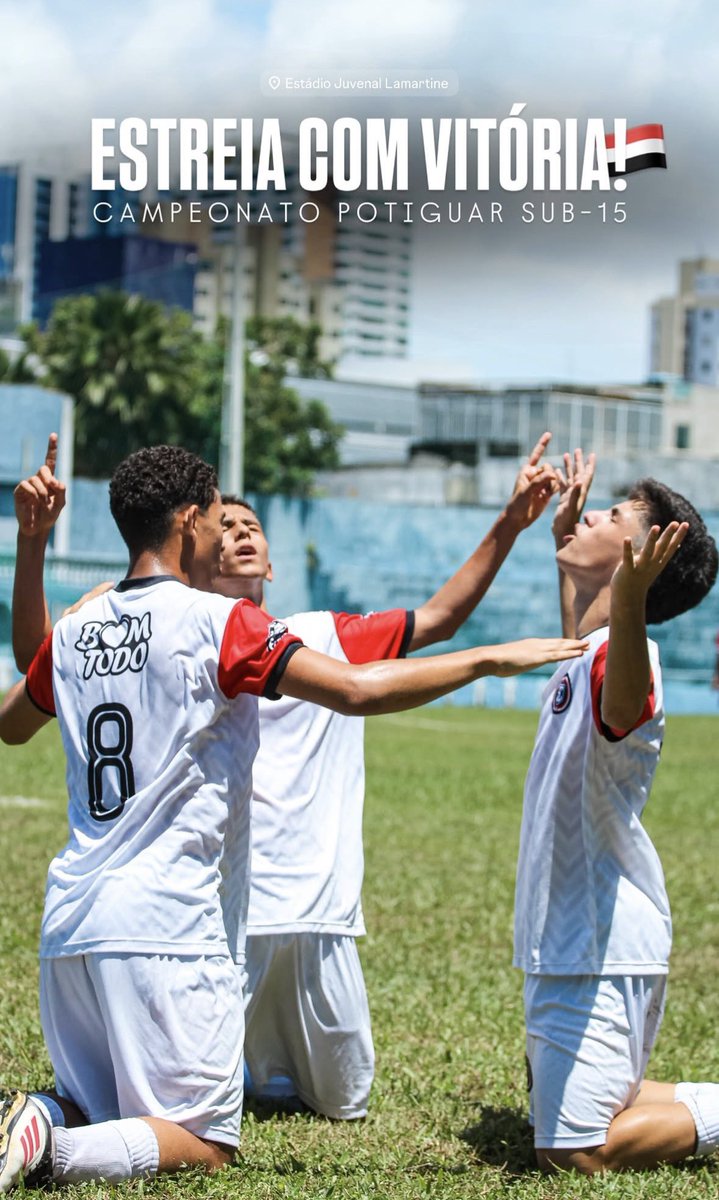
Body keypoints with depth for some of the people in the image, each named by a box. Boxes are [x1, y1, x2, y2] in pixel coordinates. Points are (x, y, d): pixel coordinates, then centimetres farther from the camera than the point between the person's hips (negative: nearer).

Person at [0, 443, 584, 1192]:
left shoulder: (73, 631, 11)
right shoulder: (217, 623, -8)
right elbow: (357, 689, -19)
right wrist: (491, 659, -9)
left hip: (70, 921, 7)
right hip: (164, 927, -7)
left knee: (96, 1118, 19)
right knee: (204, 1146, 1)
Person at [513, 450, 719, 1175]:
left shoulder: (619, 654, -20)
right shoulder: (586, 653, 11)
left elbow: (623, 710, -46)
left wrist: (629, 598, -62)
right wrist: (562, 544, 41)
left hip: (599, 949, -10)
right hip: (566, 943, 10)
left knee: (575, 1153, -12)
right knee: (558, 1124, 19)